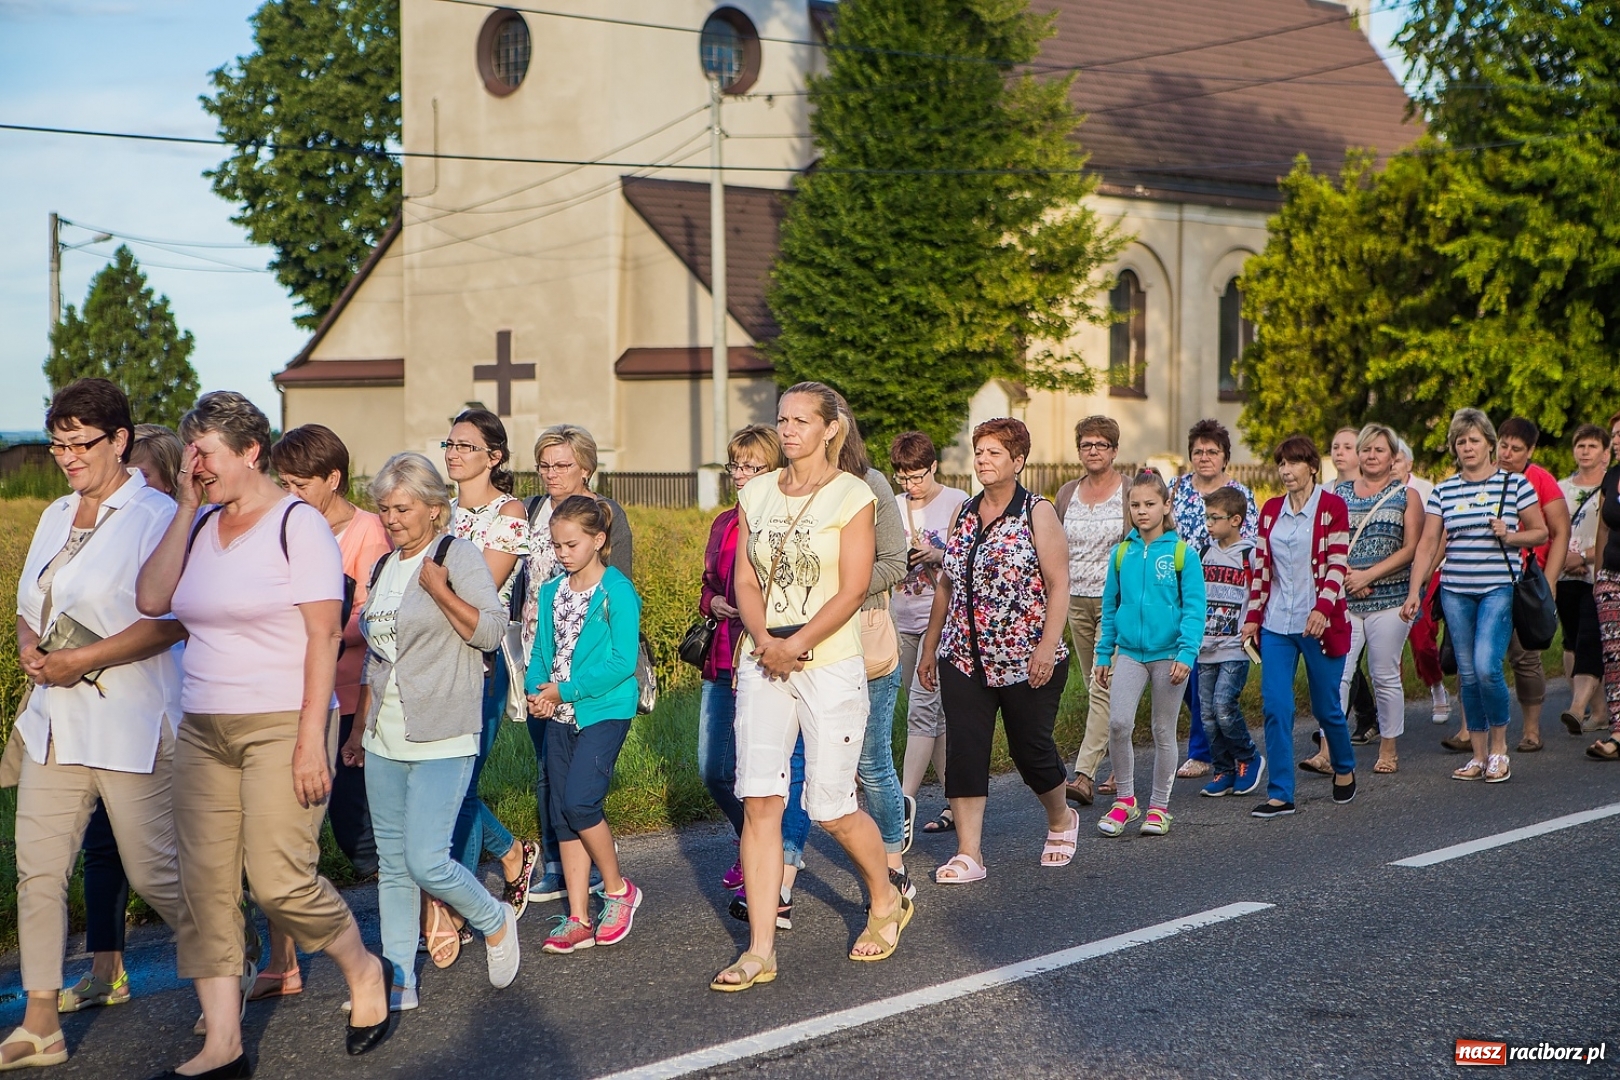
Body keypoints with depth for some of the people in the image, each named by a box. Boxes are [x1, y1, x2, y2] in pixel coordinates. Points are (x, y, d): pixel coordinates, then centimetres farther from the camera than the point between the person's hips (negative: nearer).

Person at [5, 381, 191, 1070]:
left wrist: (84, 660, -20)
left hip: (128, 723, -7)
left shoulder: (155, 516, -9)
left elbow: (171, 621, -18)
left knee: (154, 872, -1)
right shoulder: (56, 517, 16)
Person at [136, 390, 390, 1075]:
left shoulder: (297, 523, -7)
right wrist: (185, 508, -4)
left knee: (278, 878, -11)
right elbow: (150, 600, -1)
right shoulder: (201, 525, 11)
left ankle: (363, 971, 16)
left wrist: (312, 739, -18)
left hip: (280, 726, -6)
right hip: (203, 730, 6)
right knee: (206, 883, 1)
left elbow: (325, 634, -12)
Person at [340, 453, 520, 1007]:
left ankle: (495, 922, 15)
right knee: (392, 865, 8)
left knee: (426, 860, -12)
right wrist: (359, 727, 21)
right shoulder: (383, 568, 16)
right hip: (385, 739, 7)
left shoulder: (457, 555, -5)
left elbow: (491, 630, -12)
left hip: (441, 739, -7)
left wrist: (440, 590, -23)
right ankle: (397, 982, 14)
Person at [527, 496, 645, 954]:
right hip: (561, 716, 7)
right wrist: (537, 690, -6)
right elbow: (541, 653, 14)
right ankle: (578, 920, 12)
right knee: (562, 814, 5)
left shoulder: (617, 591, -9)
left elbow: (623, 661, -15)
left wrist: (565, 690, -15)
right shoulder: (551, 592, 11)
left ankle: (618, 889, 4)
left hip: (605, 711, -7)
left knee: (579, 802, -18)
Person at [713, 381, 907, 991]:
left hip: (830, 663, -4)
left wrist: (795, 645, -17)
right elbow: (745, 579, 6)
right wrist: (763, 640, -11)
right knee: (758, 801, -3)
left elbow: (852, 590, -10)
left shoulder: (853, 496, -4)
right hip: (761, 662, 4)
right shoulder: (756, 494, 9)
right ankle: (761, 951, 1)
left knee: (830, 806, -1)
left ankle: (886, 901, 28)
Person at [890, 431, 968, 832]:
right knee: (933, 714, 9)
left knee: (921, 708, -14)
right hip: (903, 621, 6)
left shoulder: (957, 503, -2)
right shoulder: (893, 507, 11)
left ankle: (905, 800, -14)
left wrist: (939, 555, -19)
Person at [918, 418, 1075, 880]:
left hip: (1026, 661, -4)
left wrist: (1048, 645, -19)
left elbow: (1059, 583, -9)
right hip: (964, 657, 4)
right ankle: (969, 854, -1)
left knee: (1030, 748, 7)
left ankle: (1061, 819, 35)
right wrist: (930, 646, 15)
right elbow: (947, 584, 16)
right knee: (963, 751, -4)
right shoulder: (965, 513, 11)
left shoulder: (1037, 513, -4)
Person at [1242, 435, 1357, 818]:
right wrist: (1253, 616, 6)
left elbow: (1337, 564, -9)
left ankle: (1344, 769, 35)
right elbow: (1261, 567, 11)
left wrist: (1323, 608, -22)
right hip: (1276, 625, 4)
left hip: (1318, 623, -3)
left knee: (1326, 706, 8)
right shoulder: (1271, 510, 9)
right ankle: (1280, 795, 0)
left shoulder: (1332, 507, -4)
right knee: (1275, 707, -4)